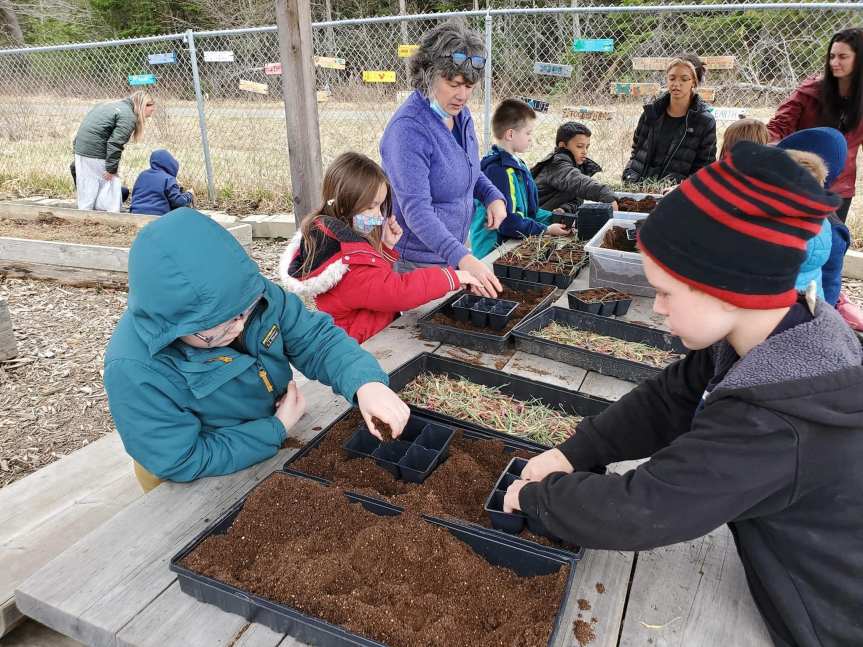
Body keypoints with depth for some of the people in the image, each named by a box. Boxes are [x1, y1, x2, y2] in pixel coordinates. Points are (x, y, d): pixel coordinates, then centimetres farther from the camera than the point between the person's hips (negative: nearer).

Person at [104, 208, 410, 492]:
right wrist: (277, 429, -20)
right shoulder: (134, 371, -29)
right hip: (206, 487, -4)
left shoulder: (247, 294, -17)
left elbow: (315, 337, -13)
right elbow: (183, 462, -23)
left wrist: (366, 382, -31)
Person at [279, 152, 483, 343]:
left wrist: (386, 247, -2)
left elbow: (376, 280, 12)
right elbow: (397, 292, -30)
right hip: (365, 347, -9)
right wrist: (451, 277, -23)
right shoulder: (347, 264, -26)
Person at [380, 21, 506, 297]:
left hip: (456, 251, 8)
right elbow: (416, 209, -31)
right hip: (417, 260, -8)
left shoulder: (460, 113, 1)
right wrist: (462, 257, -42)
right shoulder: (408, 129, -24)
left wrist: (493, 196, -4)